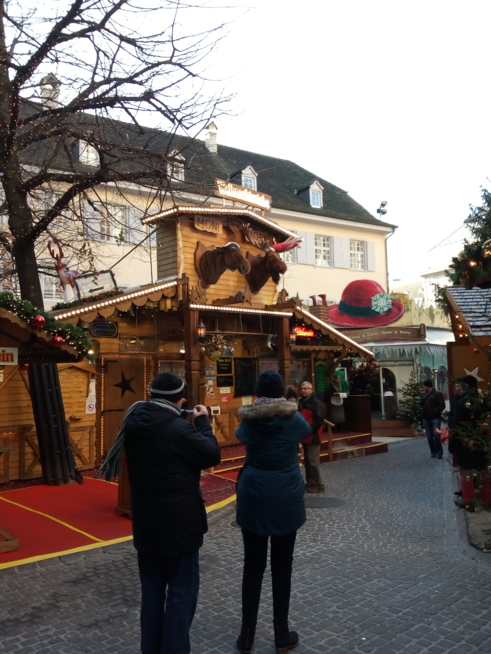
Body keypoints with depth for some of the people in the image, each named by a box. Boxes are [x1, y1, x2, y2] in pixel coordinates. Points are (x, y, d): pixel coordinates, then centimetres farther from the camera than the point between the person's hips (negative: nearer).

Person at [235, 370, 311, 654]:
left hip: (253, 497, 1)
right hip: (285, 498, -1)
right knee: (282, 566, 9)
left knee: (253, 566, 8)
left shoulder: (249, 420, -2)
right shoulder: (293, 418, -6)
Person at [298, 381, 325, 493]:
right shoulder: (302, 402, 12)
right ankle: (310, 482, 24)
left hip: (313, 436, -9)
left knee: (313, 461, -6)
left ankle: (318, 485, 3)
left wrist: (309, 430, -24)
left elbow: (319, 420, -19)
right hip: (305, 436, 9)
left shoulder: (316, 402, -13)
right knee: (307, 461, 14)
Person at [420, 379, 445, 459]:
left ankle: (440, 453, -4)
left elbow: (442, 405, -9)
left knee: (436, 434, -14)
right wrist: (422, 412, 0)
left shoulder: (437, 394, -5)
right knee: (429, 436, 6)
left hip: (435, 418, -6)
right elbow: (421, 404, 17)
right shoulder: (424, 394, 13)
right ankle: (433, 452, 14)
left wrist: (435, 412, -16)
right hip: (426, 418, 6)